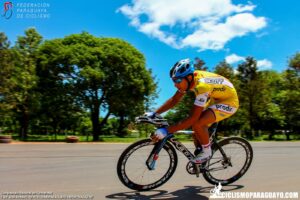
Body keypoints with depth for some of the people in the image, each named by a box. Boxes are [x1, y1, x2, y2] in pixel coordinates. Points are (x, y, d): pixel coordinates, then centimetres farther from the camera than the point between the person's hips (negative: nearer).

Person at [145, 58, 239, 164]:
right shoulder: (188, 78, -13)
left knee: (197, 124, -26)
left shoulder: (202, 85, -37)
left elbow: (192, 118, -37)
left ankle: (207, 152, -3)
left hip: (229, 101, -8)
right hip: (215, 99, 8)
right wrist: (154, 113, -11)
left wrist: (166, 130, -37)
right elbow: (174, 100, -3)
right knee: (197, 134, 3)